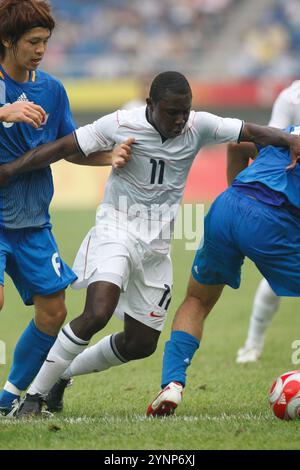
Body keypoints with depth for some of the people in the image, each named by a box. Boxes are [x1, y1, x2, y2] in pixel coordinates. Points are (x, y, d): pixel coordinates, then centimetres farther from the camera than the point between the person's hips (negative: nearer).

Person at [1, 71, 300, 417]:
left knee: (141, 343, 8)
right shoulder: (121, 125, -13)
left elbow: (252, 133, -4)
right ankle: (35, 393, -16)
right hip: (117, 230, -5)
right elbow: (63, 148, -10)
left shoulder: (200, 126, -4)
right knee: (97, 314, -28)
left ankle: (63, 373, 29)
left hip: (157, 245, 5)